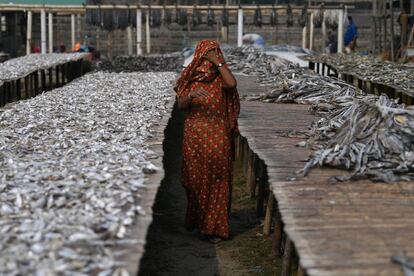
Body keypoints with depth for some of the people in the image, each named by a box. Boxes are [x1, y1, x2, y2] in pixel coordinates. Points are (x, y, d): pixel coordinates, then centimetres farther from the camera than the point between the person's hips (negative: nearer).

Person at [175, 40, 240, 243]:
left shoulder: (220, 77, 2)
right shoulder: (190, 77, 4)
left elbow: (232, 83, -22)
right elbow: (181, 105, -5)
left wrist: (218, 62, -16)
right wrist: (192, 95, -25)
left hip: (217, 136, -1)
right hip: (194, 134, 1)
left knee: (216, 179, -2)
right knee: (195, 178, 10)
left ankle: (213, 226, 3)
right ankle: (195, 219, 28)